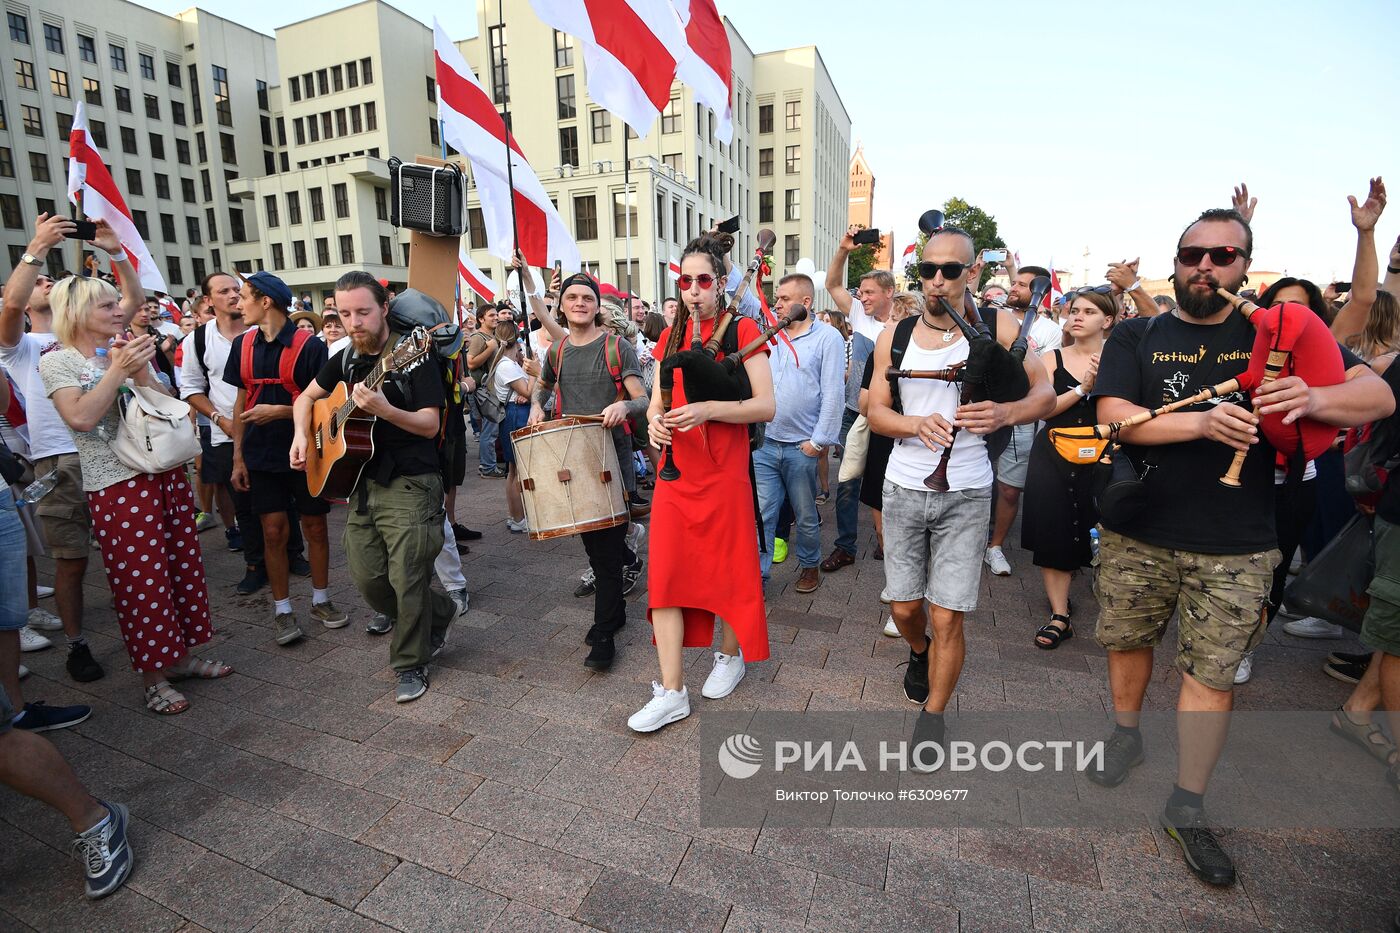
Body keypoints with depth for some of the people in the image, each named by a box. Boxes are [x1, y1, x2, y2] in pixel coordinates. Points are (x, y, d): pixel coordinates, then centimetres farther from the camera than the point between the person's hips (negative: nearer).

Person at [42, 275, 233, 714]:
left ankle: (182, 655, 26)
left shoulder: (126, 352, 12)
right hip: (116, 485, -5)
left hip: (166, 472, 5)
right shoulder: (57, 361, -3)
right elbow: (80, 417, -17)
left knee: (183, 565, 10)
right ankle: (154, 680, 14)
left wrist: (141, 373, -10)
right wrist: (117, 370, -16)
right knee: (140, 578, 0)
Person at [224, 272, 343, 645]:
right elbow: (242, 401, 9)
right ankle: (282, 609, 18)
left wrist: (277, 411, -19)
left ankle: (321, 599, 24)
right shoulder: (243, 345, 5)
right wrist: (238, 457, 6)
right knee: (273, 531, 5)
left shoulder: (310, 346, -9)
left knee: (315, 527, 7)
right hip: (261, 457, 3)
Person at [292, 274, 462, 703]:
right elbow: (306, 397, 25)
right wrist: (302, 435, 7)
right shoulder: (346, 359, 10)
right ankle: (440, 612, 33)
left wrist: (384, 410, -32)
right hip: (363, 482, 7)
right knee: (368, 579, 10)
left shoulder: (414, 357, -10)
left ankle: (411, 664, 18)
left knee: (406, 580, -3)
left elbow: (430, 425, -16)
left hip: (410, 486, -7)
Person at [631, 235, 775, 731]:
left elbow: (766, 406, -11)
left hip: (724, 475, -4)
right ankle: (671, 690, 12)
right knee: (665, 574, 1)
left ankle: (731, 654, 36)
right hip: (675, 474, 5)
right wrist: (655, 419, -8)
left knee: (729, 569, 9)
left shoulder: (742, 330, -4)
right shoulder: (671, 336, 11)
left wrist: (707, 409, -24)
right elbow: (657, 398, 15)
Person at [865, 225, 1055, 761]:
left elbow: (1046, 394, -1)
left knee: (947, 616, -1)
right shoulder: (895, 337, 3)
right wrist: (917, 424, -18)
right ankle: (919, 654, 47)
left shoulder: (997, 327, -2)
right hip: (904, 488, 2)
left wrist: (1004, 414, -23)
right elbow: (876, 412, 3)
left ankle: (932, 717, 22)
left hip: (965, 493, -2)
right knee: (904, 607, 11)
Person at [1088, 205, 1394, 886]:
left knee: (1212, 673, 6)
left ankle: (1186, 807, 22)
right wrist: (1204, 423, -26)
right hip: (1136, 534, 0)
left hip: (1236, 548, 0)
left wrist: (1313, 399, -23)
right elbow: (1114, 415, -12)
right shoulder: (1135, 337, 2)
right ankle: (1126, 736, 41)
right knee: (1128, 642, 15)